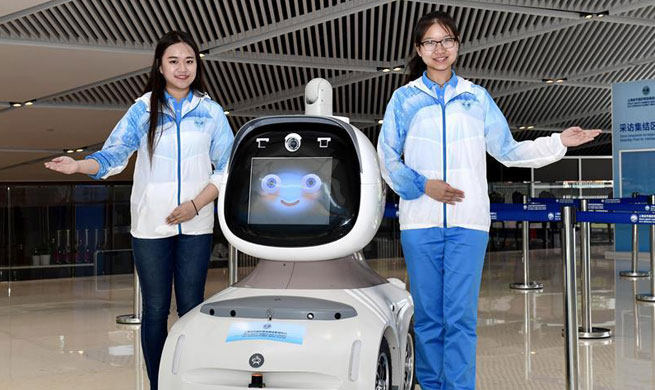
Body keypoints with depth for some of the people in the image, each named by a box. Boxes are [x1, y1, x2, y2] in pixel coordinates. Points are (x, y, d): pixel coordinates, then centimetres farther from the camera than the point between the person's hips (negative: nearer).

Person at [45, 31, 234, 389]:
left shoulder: (211, 112, 5)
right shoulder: (143, 110, 5)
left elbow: (227, 168, 4)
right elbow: (113, 156, 1)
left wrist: (196, 204, -8)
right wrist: (78, 165, -19)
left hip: (195, 225, 0)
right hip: (151, 225, 0)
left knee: (191, 308, 2)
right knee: (155, 310, 4)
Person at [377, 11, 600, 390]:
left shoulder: (477, 97, 13)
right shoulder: (404, 99, 10)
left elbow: (507, 151, 15)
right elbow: (387, 157, 6)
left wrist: (558, 143, 4)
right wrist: (422, 185, -9)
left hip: (468, 222, 0)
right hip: (419, 221, 0)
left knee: (461, 316, -6)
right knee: (428, 315, 3)